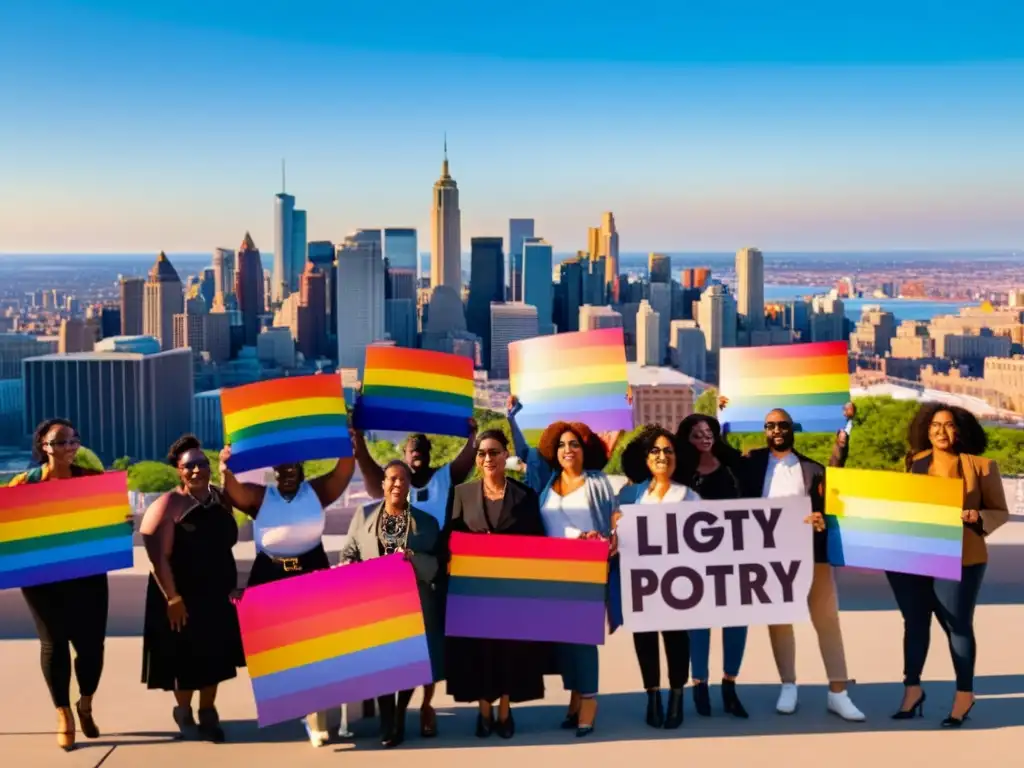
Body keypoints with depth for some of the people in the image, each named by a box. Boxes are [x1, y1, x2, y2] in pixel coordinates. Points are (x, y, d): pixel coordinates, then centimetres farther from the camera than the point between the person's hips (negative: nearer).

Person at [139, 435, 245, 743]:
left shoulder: (221, 499, 2)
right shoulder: (167, 505, -16)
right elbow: (158, 557, -20)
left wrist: (232, 584, 10)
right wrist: (172, 598, -22)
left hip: (217, 596, 5)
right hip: (182, 598, -5)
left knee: (214, 656, 12)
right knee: (187, 659, 7)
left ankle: (208, 713, 27)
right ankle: (183, 711, 30)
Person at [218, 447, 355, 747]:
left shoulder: (317, 491, 1)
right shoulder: (259, 497, 1)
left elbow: (344, 472, -10)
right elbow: (231, 491, -16)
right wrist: (226, 468, -37)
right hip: (270, 579, 1)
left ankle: (316, 718, 1)